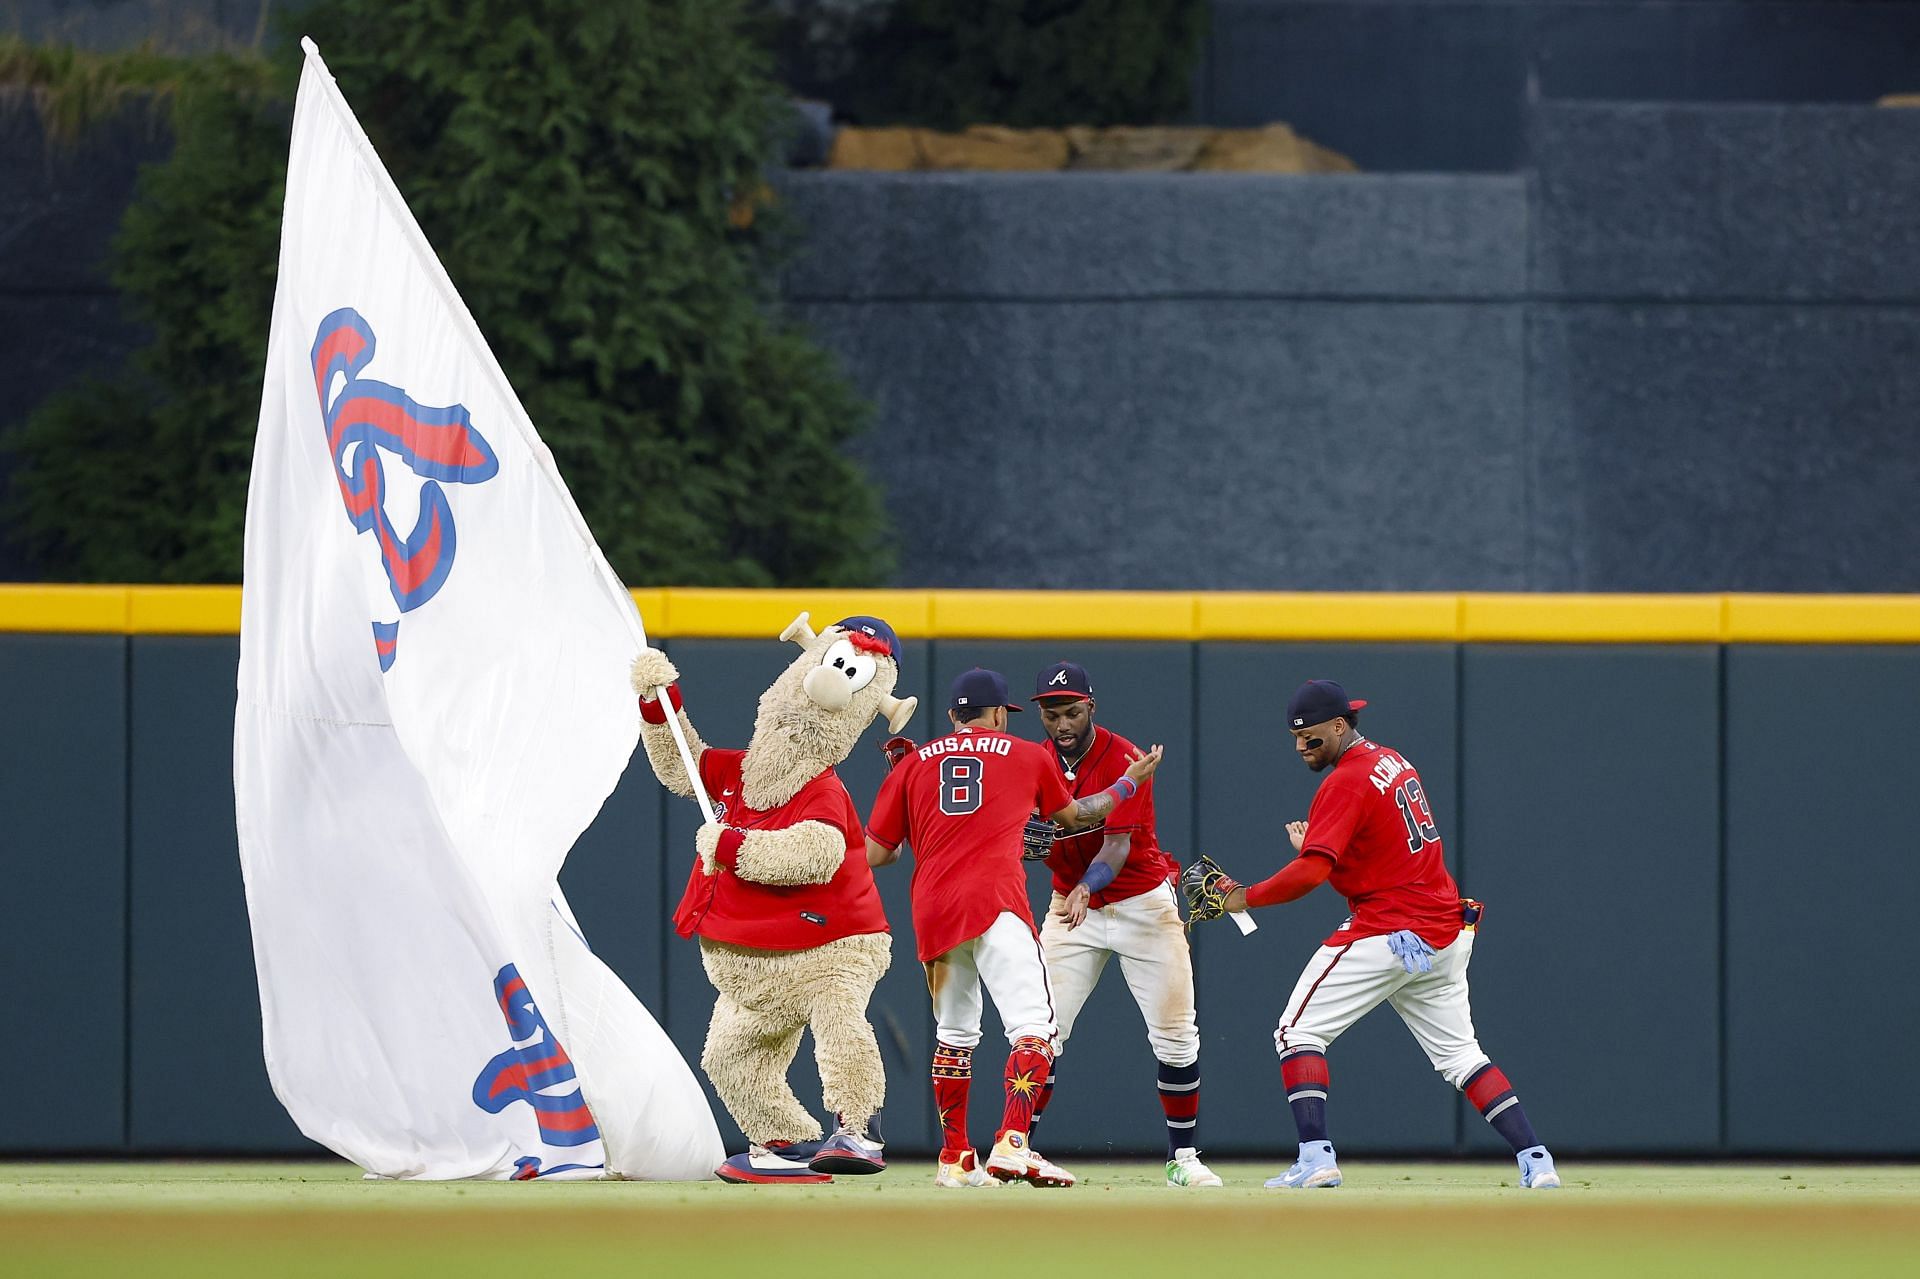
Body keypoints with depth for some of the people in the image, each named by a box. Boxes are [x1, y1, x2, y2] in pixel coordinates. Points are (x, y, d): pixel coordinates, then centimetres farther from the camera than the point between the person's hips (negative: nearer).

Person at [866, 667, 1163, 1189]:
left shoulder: (911, 765, 18)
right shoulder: (1027, 756, 16)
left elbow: (874, 853, 14)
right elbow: (1075, 815, 31)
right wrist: (1132, 781, 47)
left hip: (931, 911, 4)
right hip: (994, 901, -4)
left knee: (955, 1034, 20)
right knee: (1033, 1027, -12)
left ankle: (955, 1160, 23)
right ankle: (1012, 1144, -33)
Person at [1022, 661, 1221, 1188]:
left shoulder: (1123, 760, -17)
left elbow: (1118, 846, -26)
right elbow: (1031, 842, 1)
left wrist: (1085, 888, -43)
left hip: (1141, 903, -3)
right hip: (1070, 907, 3)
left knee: (1175, 1035, -2)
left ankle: (1184, 1157, 10)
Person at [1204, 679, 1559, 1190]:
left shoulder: (1346, 783, -14)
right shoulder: (1395, 763, 13)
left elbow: (1310, 873, -23)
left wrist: (1245, 898, -13)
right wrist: (1315, 843, 11)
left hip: (1387, 936, -8)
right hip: (1446, 933, 9)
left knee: (1298, 1032, -2)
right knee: (1460, 1053, 13)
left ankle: (1316, 1158, -14)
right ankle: (1536, 1162, 3)